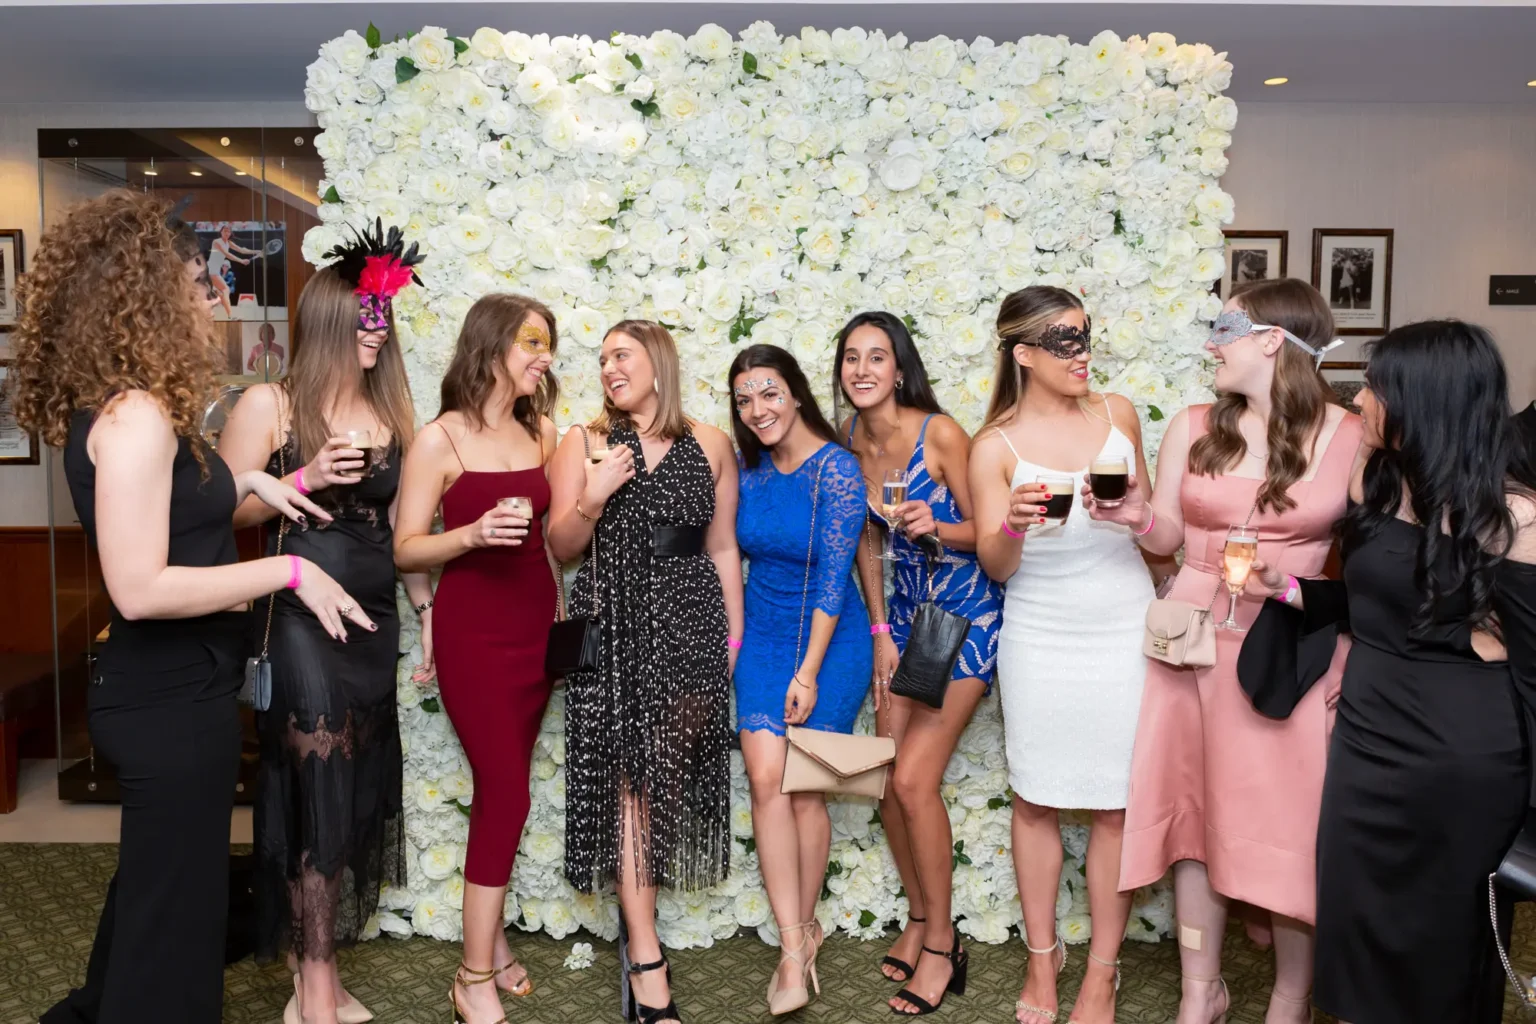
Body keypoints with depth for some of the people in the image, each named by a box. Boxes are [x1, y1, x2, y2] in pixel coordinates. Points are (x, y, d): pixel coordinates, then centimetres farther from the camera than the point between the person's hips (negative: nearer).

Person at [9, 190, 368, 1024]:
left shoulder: (125, 410, 8)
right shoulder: (136, 416, -23)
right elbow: (139, 589, -29)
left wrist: (246, 482, 10)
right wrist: (287, 570, -23)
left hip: (161, 689, 10)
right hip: (170, 701, -10)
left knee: (153, 879, 29)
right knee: (175, 900, 8)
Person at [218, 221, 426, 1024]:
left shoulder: (388, 410, 11)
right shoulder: (269, 404, -6)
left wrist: (427, 601, 13)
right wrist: (305, 479, -21)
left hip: (374, 618, 6)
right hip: (300, 619, -6)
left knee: (359, 791, 11)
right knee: (320, 793, -3)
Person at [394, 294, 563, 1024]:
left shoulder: (541, 432, 6)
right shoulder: (439, 440, -9)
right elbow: (404, 551, -10)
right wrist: (474, 533, -25)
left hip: (535, 622, 5)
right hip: (473, 628, -5)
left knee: (501, 787, 13)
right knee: (506, 793, -5)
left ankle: (490, 936, 29)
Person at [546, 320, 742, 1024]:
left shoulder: (709, 446, 6)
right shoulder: (584, 442, 4)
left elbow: (723, 548, 9)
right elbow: (561, 547, 3)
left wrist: (735, 635, 8)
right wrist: (593, 499, -16)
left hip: (691, 623, 1)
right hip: (614, 626, -1)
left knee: (672, 772, 5)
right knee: (631, 776, -3)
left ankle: (635, 917, 26)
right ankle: (647, 964, 1)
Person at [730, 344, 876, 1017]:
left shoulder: (836, 469, -15)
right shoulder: (748, 470, 2)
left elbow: (833, 576, -17)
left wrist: (809, 671, -17)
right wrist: (732, 640, 5)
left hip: (830, 639, -4)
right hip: (763, 637, 4)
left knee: (804, 788, 3)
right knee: (766, 778, -8)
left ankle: (801, 929, 24)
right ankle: (797, 943, -1)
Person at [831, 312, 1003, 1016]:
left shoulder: (941, 435, -18)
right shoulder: (848, 444, 0)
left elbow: (986, 530, -11)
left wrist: (935, 526, -30)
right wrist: (880, 632, 7)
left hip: (968, 615, -6)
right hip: (905, 612, 6)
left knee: (913, 779, -9)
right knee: (887, 779, 5)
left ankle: (940, 945, 11)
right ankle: (918, 916, 29)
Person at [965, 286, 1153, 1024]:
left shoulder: (1117, 414, 2)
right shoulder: (995, 447, -7)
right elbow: (994, 565, -8)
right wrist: (1012, 523, -26)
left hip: (1124, 629, 2)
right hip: (1040, 637, -1)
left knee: (1117, 802, 4)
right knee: (1035, 799, 8)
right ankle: (1042, 957, 27)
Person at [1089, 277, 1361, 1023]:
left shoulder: (1350, 437, -5)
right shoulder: (1192, 428, 3)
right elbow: (1170, 537, 7)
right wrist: (1139, 516, -14)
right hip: (1196, 638, 3)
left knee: (1290, 817, 3)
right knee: (1194, 806, 8)